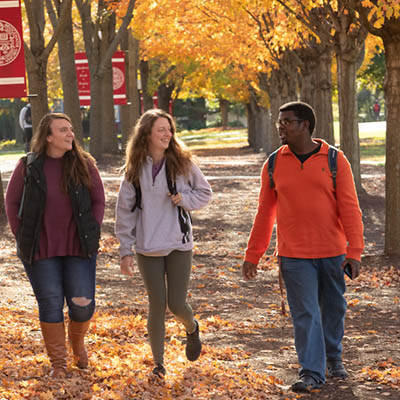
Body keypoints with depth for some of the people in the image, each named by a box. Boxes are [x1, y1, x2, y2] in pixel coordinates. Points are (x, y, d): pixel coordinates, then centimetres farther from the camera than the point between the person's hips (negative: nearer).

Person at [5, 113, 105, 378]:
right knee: (50, 305, 1)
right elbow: (12, 202, 5)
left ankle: (78, 341, 32)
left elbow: (99, 200, 6)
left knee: (82, 303, -1)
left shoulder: (84, 164, -1)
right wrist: (22, 237, 1)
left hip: (77, 247, 1)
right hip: (41, 250, -1)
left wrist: (91, 234, -1)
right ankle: (58, 362, 16)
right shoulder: (28, 166, -3)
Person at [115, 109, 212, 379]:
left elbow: (205, 192, 10)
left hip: (179, 245, 0)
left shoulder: (183, 163, 0)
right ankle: (159, 363, 14)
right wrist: (125, 250, -1)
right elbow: (125, 210, 2)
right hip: (147, 248, 0)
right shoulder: (134, 169, 0)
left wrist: (185, 199, -11)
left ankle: (192, 329, 35)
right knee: (157, 305, 1)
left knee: (177, 305, -1)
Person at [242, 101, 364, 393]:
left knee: (334, 308, 12)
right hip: (294, 256, 0)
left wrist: (354, 252, -13)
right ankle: (312, 374, -2)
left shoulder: (334, 160, -4)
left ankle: (333, 357, 34)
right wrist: (252, 256, 6)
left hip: (332, 252, 0)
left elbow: (350, 208, -6)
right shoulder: (274, 165, 3)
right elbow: (265, 213, 8)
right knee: (305, 313, -4)